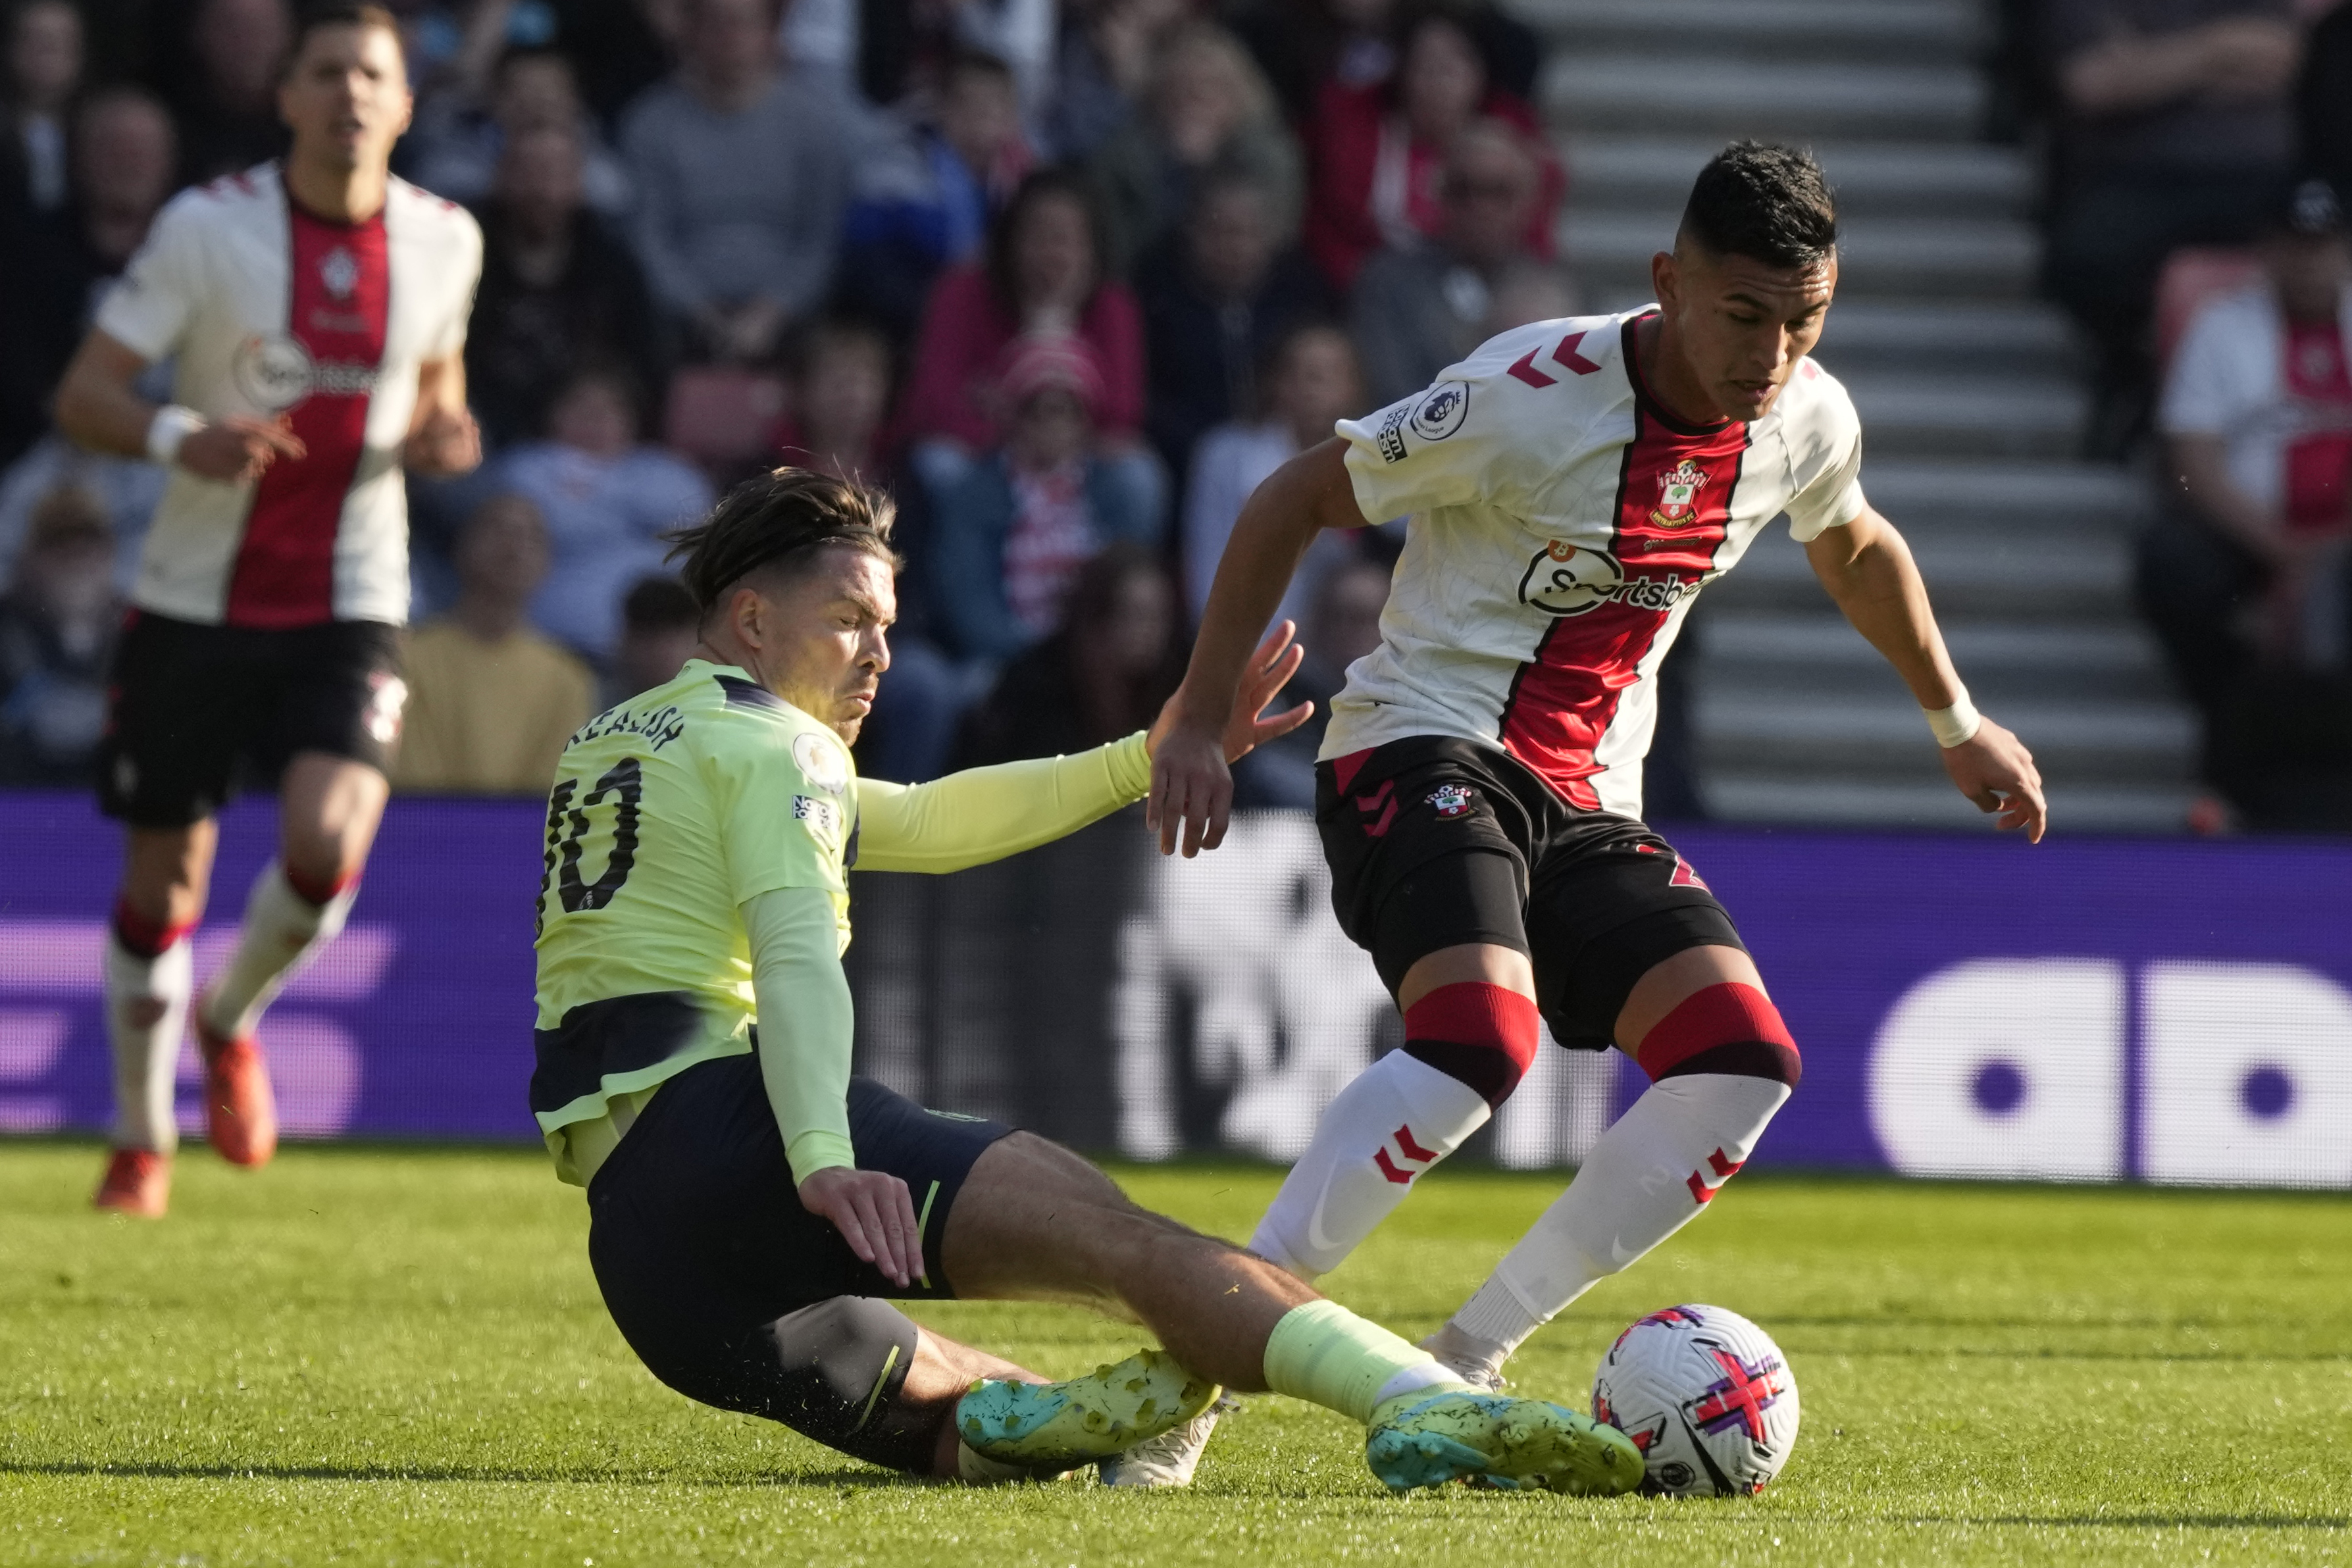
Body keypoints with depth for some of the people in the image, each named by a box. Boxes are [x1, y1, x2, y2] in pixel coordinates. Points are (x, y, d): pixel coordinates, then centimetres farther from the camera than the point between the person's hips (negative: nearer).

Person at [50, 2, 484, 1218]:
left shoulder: (444, 241, 1)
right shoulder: (207, 228, -8)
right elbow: (83, 395, -7)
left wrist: (443, 429, -2)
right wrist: (181, 437, -28)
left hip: (349, 606, 1)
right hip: (195, 602, -1)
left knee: (326, 843, -21)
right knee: (163, 876, 5)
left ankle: (232, 1018, 12)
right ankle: (140, 1140, 26)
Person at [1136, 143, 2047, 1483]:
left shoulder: (1808, 422, 0)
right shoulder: (1529, 397, -19)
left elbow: (1857, 549, 26)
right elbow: (1295, 503, -9)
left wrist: (1959, 723, 34)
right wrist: (1202, 721, -12)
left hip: (1587, 800, 7)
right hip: (1422, 753, -7)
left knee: (1745, 1063, -13)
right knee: (1482, 1038, -33)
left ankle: (1462, 1367, -6)